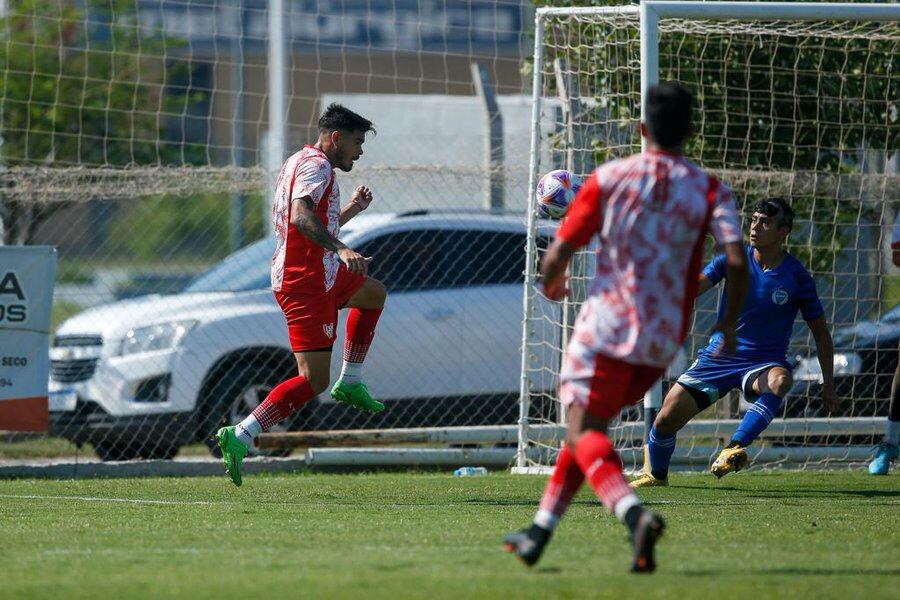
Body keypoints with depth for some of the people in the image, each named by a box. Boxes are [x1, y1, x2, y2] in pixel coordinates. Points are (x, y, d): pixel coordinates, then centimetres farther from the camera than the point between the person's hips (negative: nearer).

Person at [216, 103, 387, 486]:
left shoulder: (300, 164, 21)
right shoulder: (316, 165, -11)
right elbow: (301, 216, -30)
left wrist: (350, 210, 33)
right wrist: (341, 249, -40)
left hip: (321, 274, 10)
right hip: (306, 282, -10)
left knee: (375, 294, 32)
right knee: (314, 380, -11)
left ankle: (350, 383, 28)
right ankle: (240, 437, -17)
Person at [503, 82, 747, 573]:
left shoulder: (609, 178, -2)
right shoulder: (710, 190, 0)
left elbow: (557, 255, -2)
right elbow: (737, 261, -13)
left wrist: (551, 285, 21)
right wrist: (729, 321, 4)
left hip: (607, 324, -4)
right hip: (665, 340, 4)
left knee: (585, 435, -6)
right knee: (589, 426, 20)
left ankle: (635, 514, -34)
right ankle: (540, 531, 21)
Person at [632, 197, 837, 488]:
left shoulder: (797, 277, -7)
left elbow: (821, 332, 3)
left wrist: (828, 384, -2)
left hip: (765, 363, -2)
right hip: (718, 357, 2)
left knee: (779, 381, -39)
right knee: (666, 419, -3)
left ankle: (733, 450, -43)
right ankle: (656, 474, 28)